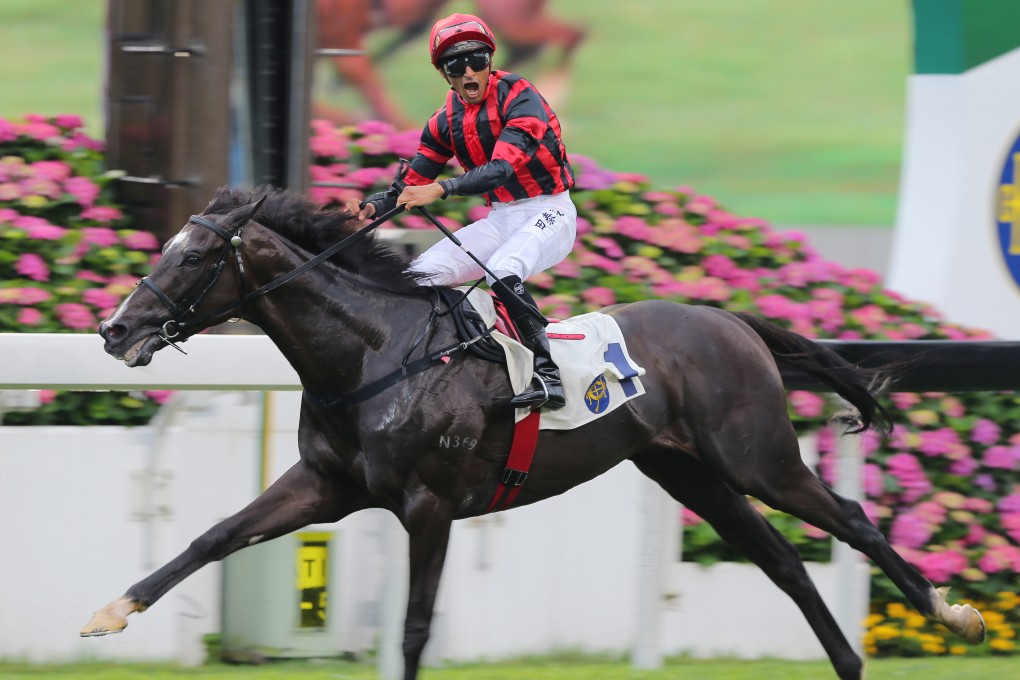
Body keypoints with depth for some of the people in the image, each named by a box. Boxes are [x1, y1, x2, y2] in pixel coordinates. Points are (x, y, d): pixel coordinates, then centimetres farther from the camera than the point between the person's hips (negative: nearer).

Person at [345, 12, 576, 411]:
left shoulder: (518, 97, -17)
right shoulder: (446, 121, 5)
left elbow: (503, 168, -30)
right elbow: (411, 185, 7)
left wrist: (439, 190, -41)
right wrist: (372, 206, -14)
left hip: (549, 212, -7)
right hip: (500, 220, 7)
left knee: (502, 273, -35)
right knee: (421, 274, -7)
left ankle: (549, 376, -35)